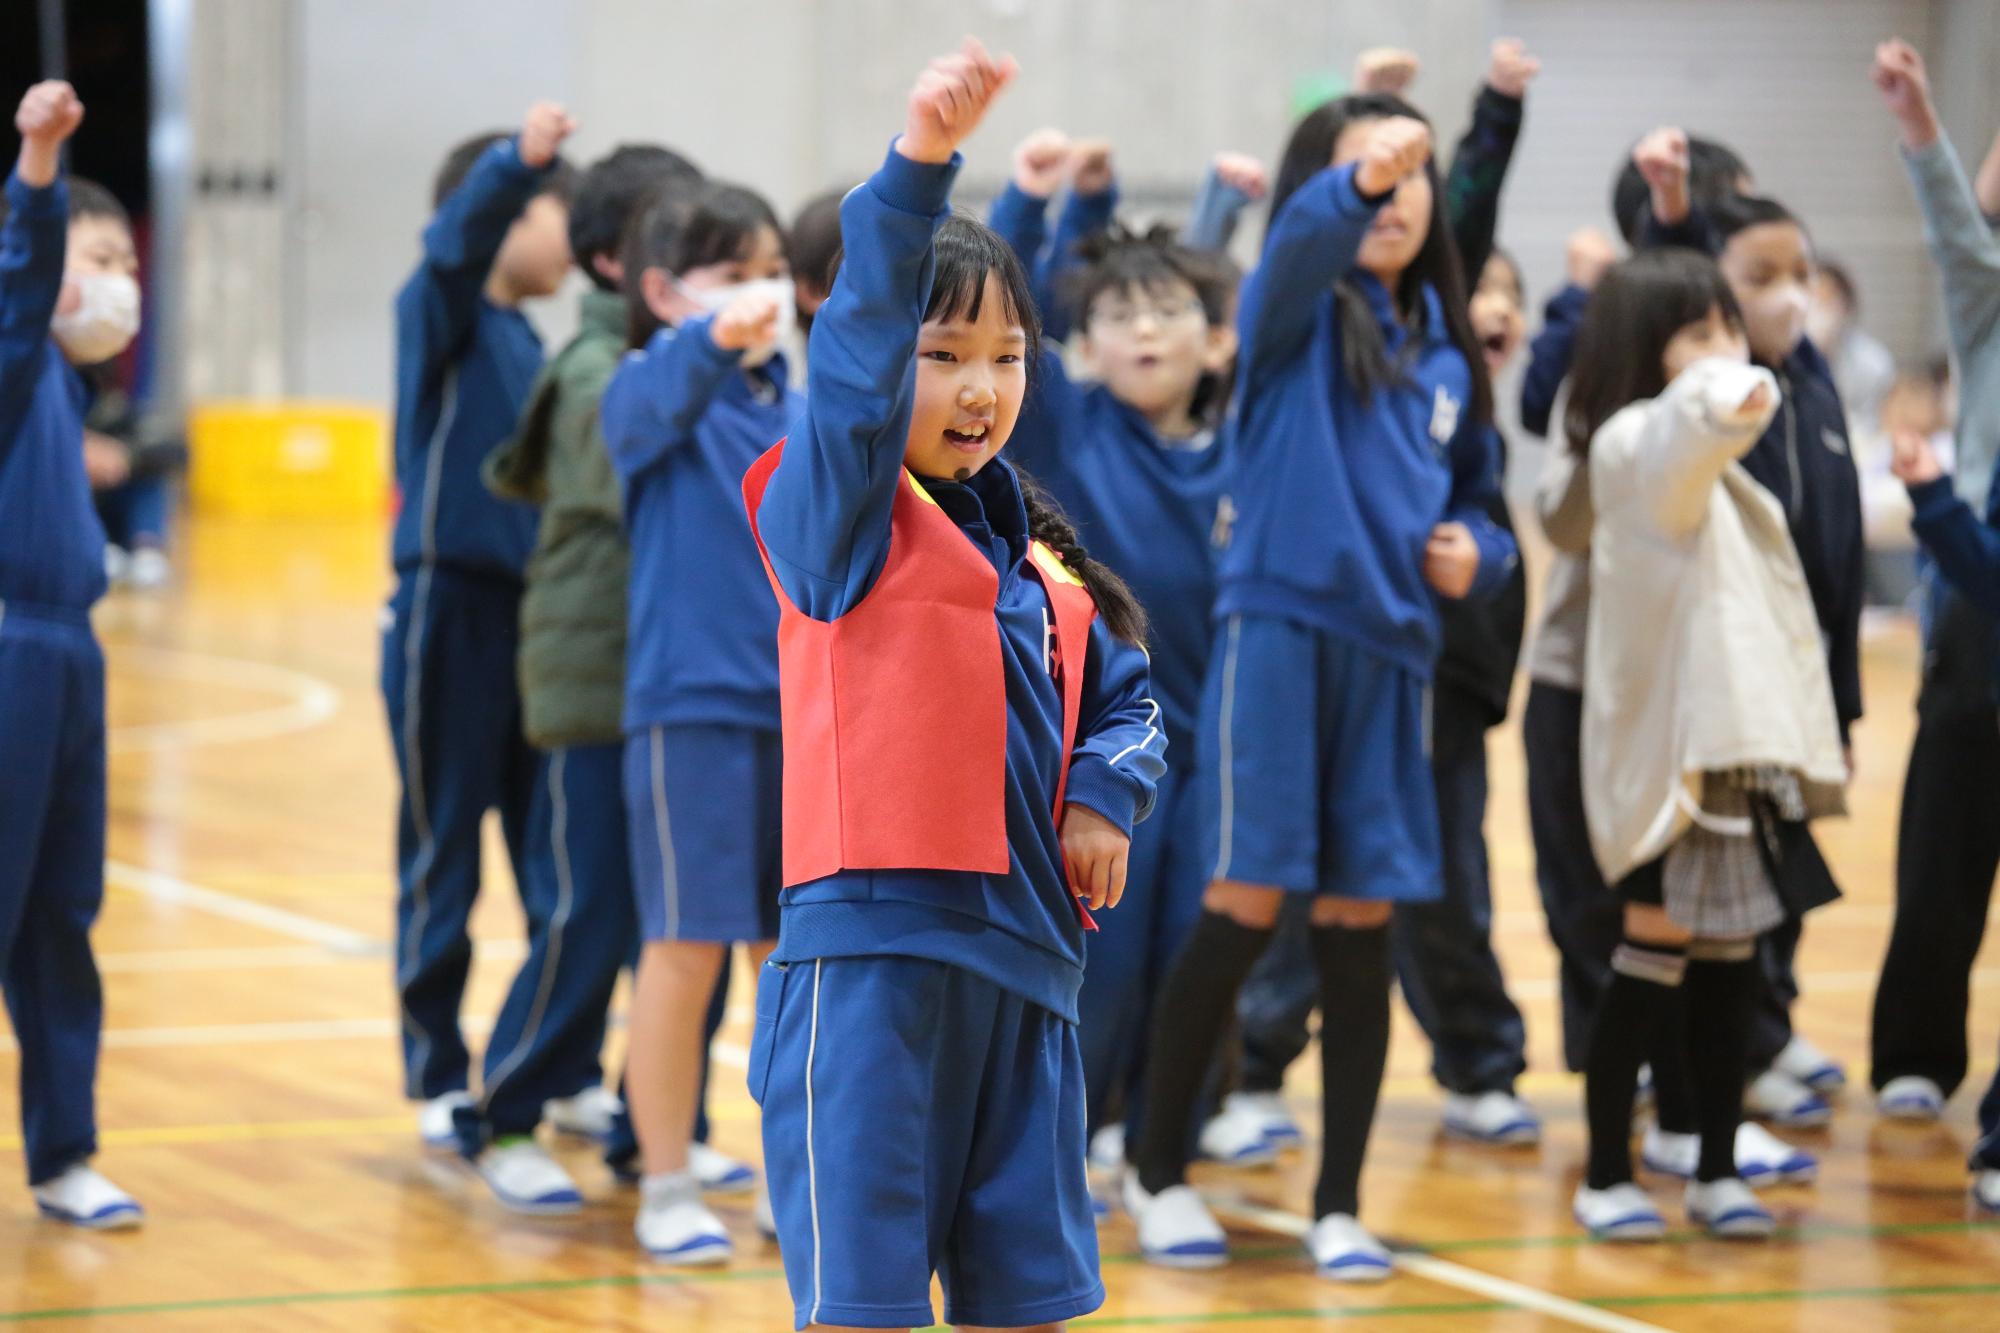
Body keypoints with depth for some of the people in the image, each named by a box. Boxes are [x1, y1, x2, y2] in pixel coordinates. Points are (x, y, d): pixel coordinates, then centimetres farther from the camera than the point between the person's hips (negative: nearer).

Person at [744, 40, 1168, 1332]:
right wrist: (919, 162, -35)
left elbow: (1127, 699, 24)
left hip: (1025, 958, 7)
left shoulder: (1034, 550, 16)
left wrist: (1107, 790, 0)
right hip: (869, 949, -6)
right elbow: (857, 352, -21)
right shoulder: (837, 512, -5)